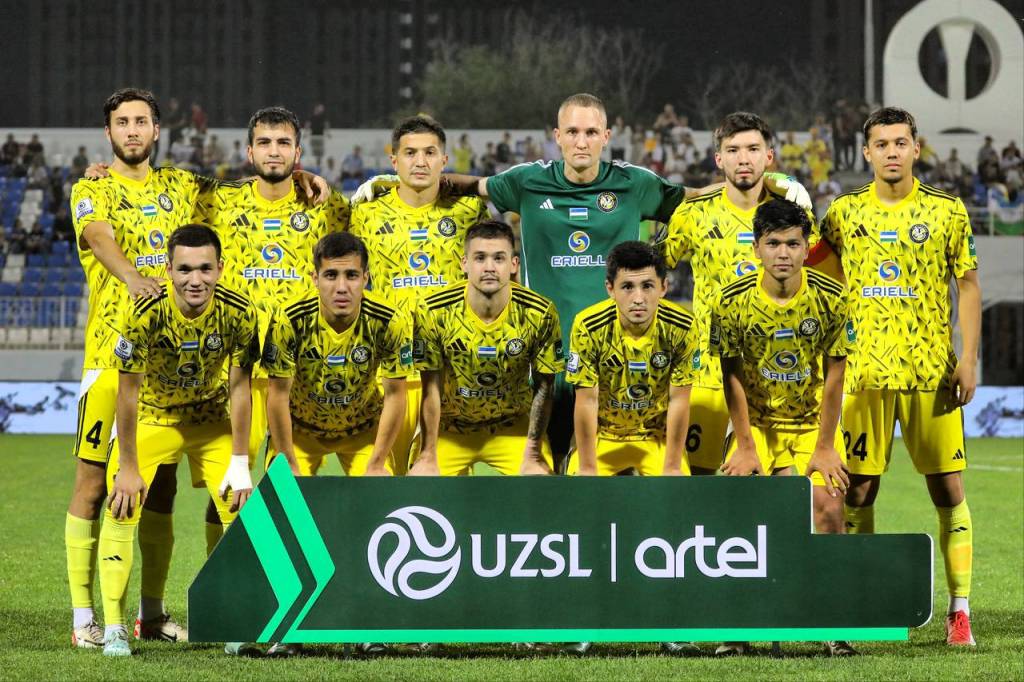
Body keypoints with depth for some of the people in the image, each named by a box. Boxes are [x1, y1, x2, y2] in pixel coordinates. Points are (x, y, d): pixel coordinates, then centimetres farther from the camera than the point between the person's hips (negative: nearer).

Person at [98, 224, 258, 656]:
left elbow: (238, 388, -13)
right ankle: (113, 628, -9)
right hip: (152, 415, -2)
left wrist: (240, 463, -10)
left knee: (239, 508, -5)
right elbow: (128, 391, -21)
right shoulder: (144, 314, -30)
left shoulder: (238, 314, -25)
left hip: (212, 417, 2)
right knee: (122, 506, -14)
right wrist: (128, 468, -17)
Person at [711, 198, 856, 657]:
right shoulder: (733, 302, -13)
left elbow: (834, 375, -9)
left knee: (828, 507, -20)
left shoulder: (830, 298, -13)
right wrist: (745, 446, -9)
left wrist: (825, 447, -10)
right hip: (756, 424, 0)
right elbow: (733, 378, -7)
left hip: (813, 423, 0)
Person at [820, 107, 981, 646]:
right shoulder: (844, 213, 7)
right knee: (858, 490, 1)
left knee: (948, 489, -2)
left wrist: (967, 359, -2)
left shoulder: (947, 212, 4)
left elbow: (968, 287, 6)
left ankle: (959, 610, 3)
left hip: (932, 371, -1)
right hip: (864, 372, 1)